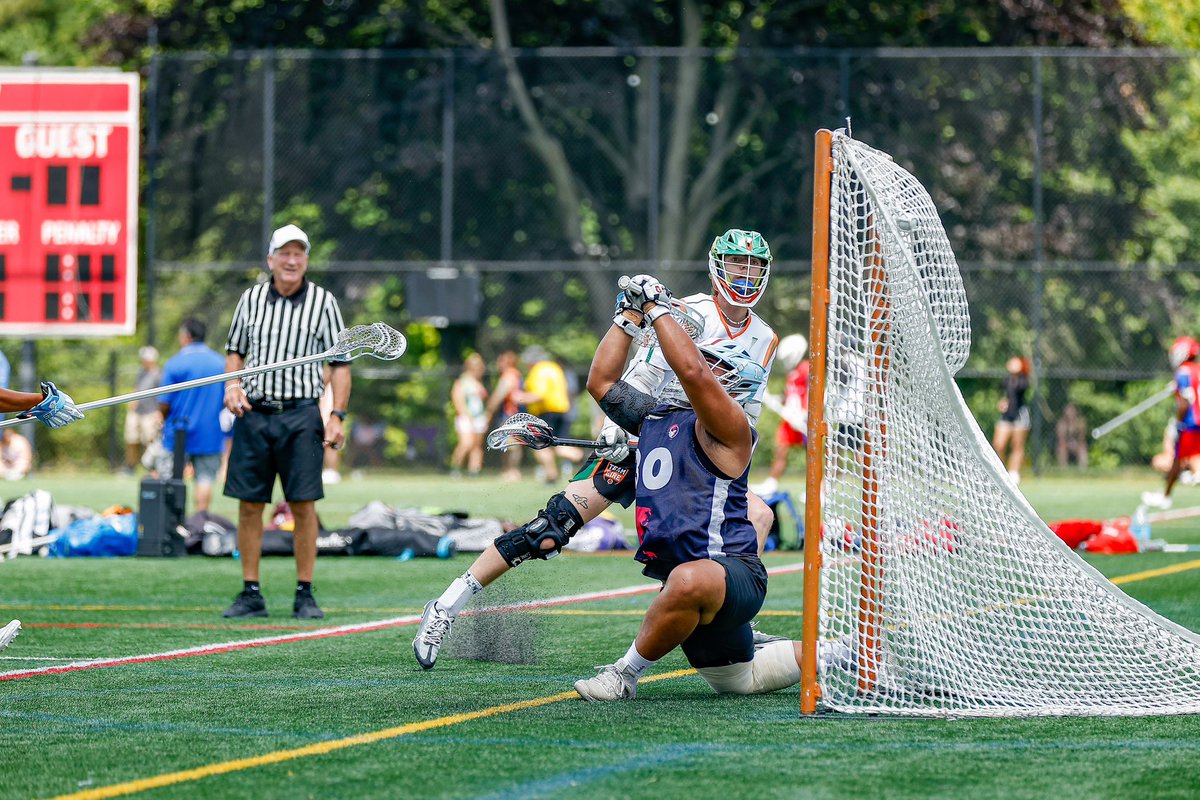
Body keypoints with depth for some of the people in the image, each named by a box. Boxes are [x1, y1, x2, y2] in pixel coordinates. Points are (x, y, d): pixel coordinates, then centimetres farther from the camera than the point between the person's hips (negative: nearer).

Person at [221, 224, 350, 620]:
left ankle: (305, 594, 2)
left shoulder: (323, 302, 2)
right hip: (253, 413, 2)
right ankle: (251, 594, 9)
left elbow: (340, 364, 3)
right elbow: (235, 350, 19)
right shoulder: (252, 298, 9)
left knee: (303, 506, -4)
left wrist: (337, 416, -7)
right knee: (249, 505, 2)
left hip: (300, 414, -2)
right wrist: (232, 386, 0)